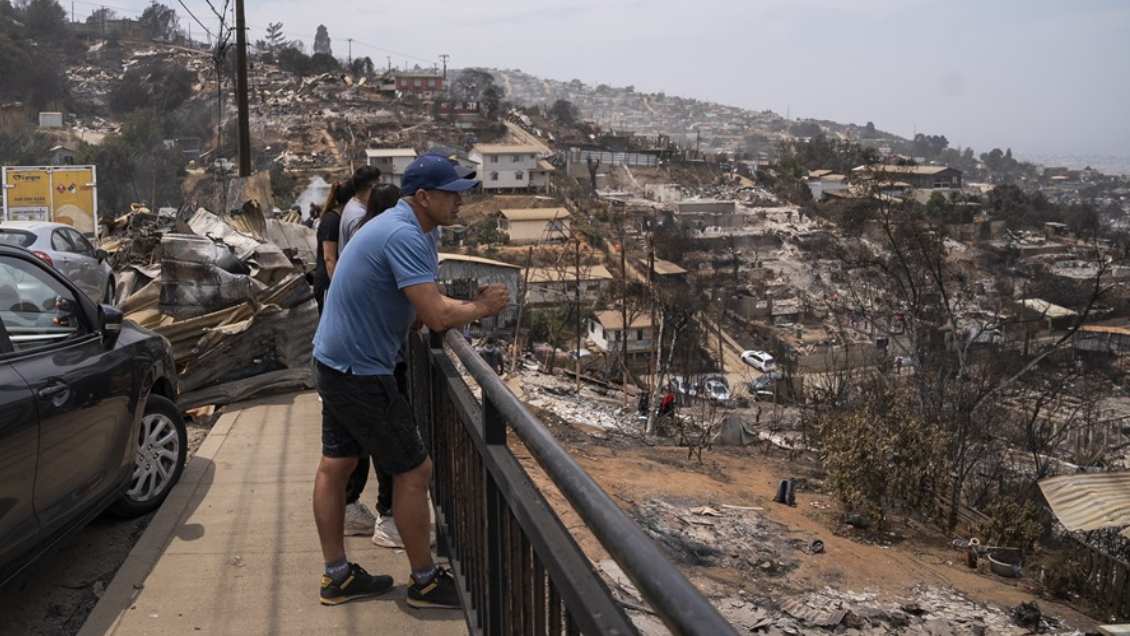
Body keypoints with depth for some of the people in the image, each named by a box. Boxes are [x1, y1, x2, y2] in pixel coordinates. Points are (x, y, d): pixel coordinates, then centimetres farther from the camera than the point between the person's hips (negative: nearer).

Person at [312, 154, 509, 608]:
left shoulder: (399, 227, 9)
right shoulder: (405, 237, -24)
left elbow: (424, 304, 13)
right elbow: (436, 317, -30)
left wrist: (472, 303, -3)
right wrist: (482, 308, -13)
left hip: (335, 364, 10)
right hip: (360, 374, -10)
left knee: (335, 466, 15)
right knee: (414, 470, 1)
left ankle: (337, 576, 28)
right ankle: (425, 583, 15)